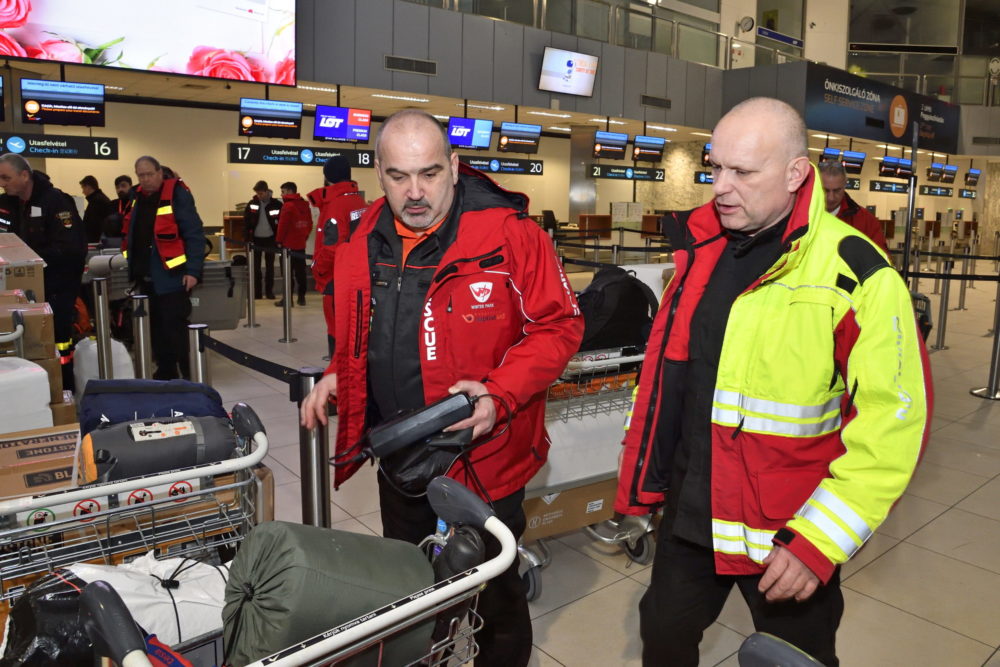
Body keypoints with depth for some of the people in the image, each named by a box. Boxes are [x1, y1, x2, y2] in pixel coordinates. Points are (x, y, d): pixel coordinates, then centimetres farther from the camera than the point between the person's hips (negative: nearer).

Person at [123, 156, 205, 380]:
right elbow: (135, 237, 21)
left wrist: (193, 271, -20)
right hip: (146, 278, 8)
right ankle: (165, 374, 25)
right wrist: (135, 268, 17)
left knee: (176, 329, -6)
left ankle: (190, 377, 3)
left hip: (171, 277, -8)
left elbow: (195, 235, -15)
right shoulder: (138, 197, 12)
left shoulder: (177, 195, -10)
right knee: (156, 329, 14)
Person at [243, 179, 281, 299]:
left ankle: (269, 291, 17)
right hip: (256, 239, 1)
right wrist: (247, 239, -8)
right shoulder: (251, 204, -2)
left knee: (270, 267, 8)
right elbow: (246, 222, 0)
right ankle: (257, 292, 11)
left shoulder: (276, 204, -8)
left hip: (270, 239, -1)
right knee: (256, 267, 4)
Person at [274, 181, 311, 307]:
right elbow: (309, 223, 11)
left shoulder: (288, 206, -13)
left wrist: (279, 241, -6)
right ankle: (301, 297, 15)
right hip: (301, 244, 7)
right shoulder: (305, 205, 8)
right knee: (300, 271, 11)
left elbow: (283, 225, -15)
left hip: (289, 244, -6)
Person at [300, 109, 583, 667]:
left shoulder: (509, 234, -18)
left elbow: (559, 325, -15)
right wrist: (337, 376, -1)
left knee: (495, 591, 17)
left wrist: (501, 397, -26)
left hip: (484, 456, -5)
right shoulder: (365, 245, 1)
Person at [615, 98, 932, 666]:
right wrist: (642, 477, 11)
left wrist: (818, 542, -20)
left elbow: (893, 422, -18)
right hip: (689, 513, 5)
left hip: (791, 534, -4)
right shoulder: (698, 249, 0)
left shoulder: (856, 275, -18)